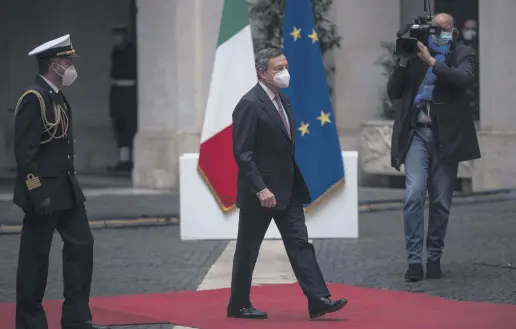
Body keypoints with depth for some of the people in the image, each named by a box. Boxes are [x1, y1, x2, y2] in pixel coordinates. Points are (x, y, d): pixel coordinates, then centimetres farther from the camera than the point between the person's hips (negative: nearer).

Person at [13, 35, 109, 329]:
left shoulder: (59, 98, 12)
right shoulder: (33, 99, -16)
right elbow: (25, 152, -20)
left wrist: (71, 184, 19)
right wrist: (38, 195, -22)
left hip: (66, 189, 9)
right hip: (44, 192, -9)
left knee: (82, 245, 7)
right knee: (36, 256, 0)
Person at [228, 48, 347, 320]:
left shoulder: (283, 100, 11)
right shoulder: (249, 105, -16)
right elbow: (242, 153, -19)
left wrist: (299, 182, 14)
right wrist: (261, 189, -24)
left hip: (287, 190, 8)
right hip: (260, 193, -8)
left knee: (299, 244, 0)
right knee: (248, 249, 4)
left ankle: (318, 300, -5)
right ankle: (238, 305, 15)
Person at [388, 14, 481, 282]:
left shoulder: (462, 54, 6)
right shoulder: (416, 53, 10)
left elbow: (465, 78, -16)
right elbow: (393, 92, 8)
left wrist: (432, 61, -19)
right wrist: (403, 62, -5)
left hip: (446, 136, 0)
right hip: (417, 133, 0)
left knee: (441, 202, 4)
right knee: (414, 195, -13)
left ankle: (434, 258, 16)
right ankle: (414, 260, -12)